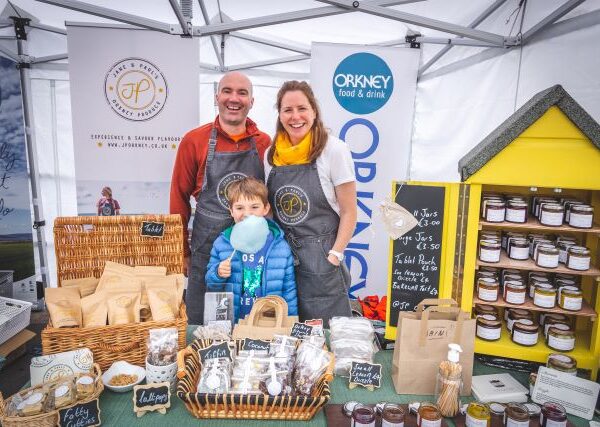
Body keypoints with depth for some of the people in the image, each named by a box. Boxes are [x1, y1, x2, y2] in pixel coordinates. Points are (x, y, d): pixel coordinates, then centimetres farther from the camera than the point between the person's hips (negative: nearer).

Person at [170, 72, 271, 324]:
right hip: (206, 250, -1)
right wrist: (183, 252, 3)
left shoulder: (265, 144, 1)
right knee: (201, 326, 13)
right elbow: (180, 198, 1)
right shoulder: (194, 141, -4)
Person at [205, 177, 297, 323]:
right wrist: (218, 274, -9)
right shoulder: (221, 244, 1)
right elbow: (210, 285, 11)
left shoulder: (280, 246, 1)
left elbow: (289, 289, 8)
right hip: (232, 322, 1)